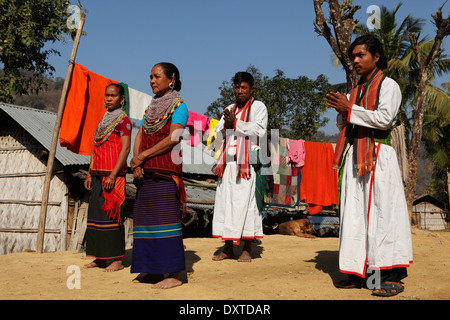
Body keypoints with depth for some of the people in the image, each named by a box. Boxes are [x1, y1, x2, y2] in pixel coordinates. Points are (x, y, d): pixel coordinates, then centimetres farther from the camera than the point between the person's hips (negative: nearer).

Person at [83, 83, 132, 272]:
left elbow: (125, 149, -13)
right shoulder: (103, 120, 21)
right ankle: (100, 258, 14)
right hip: (99, 175, 8)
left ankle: (117, 260, -3)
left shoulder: (123, 120, -4)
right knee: (96, 213, 7)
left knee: (112, 214, -8)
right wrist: (90, 174, 17)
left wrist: (113, 175, -20)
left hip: (113, 175, -8)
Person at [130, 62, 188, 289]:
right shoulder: (151, 107, 20)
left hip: (165, 172, -7)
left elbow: (173, 138, -14)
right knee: (145, 217, 6)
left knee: (165, 217, -10)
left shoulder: (178, 105, -2)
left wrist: (142, 156, -11)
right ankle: (152, 270, 14)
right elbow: (139, 136, 14)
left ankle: (174, 274, -6)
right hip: (146, 172, 8)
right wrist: (136, 161, -4)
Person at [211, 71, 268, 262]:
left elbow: (260, 130, -8)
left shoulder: (258, 107, 7)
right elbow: (218, 132, 15)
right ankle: (228, 249, 9)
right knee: (224, 202, 1)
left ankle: (247, 249, -2)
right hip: (228, 161, 5)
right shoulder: (229, 109, 23)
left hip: (247, 162, -5)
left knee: (245, 202, -9)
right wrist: (226, 126, -6)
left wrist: (236, 123, -15)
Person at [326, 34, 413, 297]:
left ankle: (392, 276, -5)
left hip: (378, 157, -7)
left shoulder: (388, 85, 0)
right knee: (356, 213, 4)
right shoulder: (356, 91, 21)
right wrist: (342, 112, 3)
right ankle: (361, 272, 10)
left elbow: (385, 118, -14)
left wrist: (350, 110, -11)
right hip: (355, 157, 7)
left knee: (382, 211, -9)